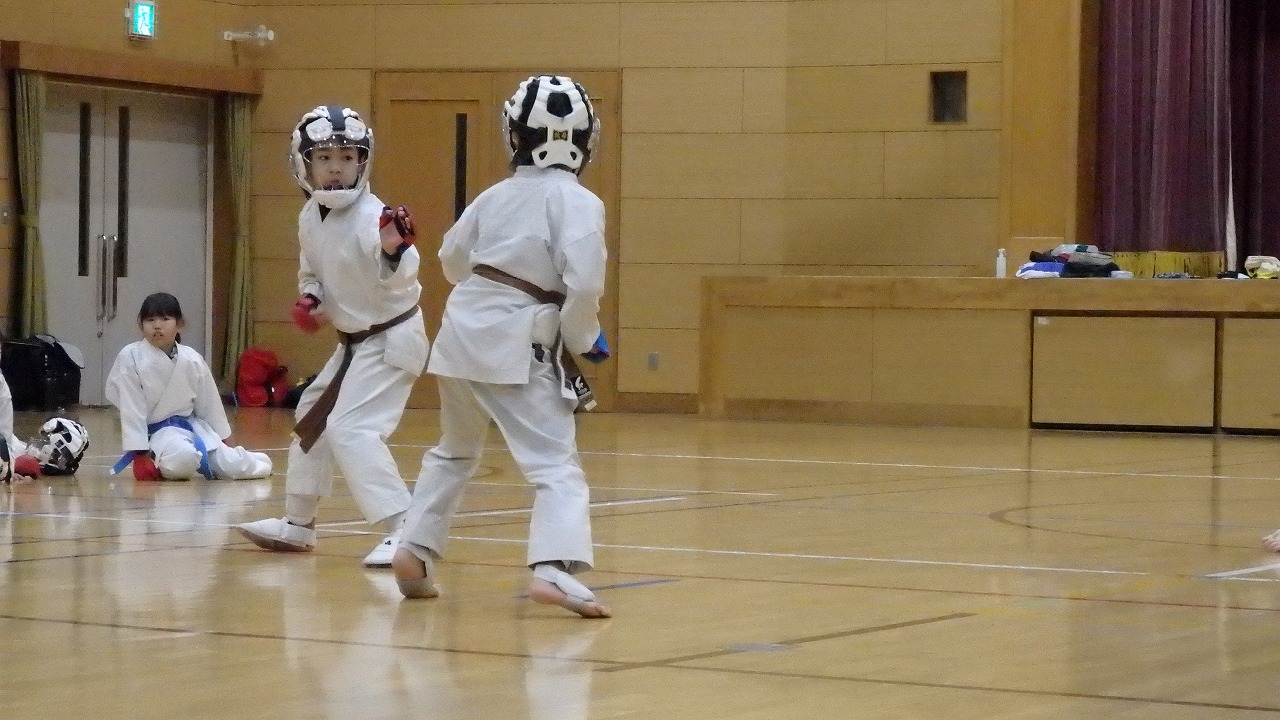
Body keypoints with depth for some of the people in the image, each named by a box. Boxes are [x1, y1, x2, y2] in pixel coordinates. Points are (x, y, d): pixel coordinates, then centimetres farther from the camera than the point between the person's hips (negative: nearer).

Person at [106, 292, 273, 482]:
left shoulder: (192, 359, 0)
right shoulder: (130, 357, -12)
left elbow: (208, 404, 12)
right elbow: (131, 409, -12)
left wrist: (222, 444, 18)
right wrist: (140, 455, -15)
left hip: (192, 427, 5)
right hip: (157, 432, -5)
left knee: (234, 468, -4)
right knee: (183, 459, -37)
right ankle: (157, 463, -5)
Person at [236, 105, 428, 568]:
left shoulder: (372, 216, -26)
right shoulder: (309, 217, -2)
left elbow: (399, 274, -43)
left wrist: (394, 250, -65)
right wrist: (308, 300, -6)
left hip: (391, 339, -9)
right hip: (354, 341, 9)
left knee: (351, 428, -22)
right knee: (312, 418, 20)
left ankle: (404, 530, -24)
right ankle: (298, 524, 38)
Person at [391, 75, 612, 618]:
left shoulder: (495, 196, 9)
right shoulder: (577, 201, -9)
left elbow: (452, 259, 21)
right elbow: (584, 282, -19)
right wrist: (584, 339, -3)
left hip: (464, 328, 6)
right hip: (517, 344, -6)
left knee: (455, 451, 27)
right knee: (555, 462, -9)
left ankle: (415, 550, 27)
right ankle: (553, 568, -28)